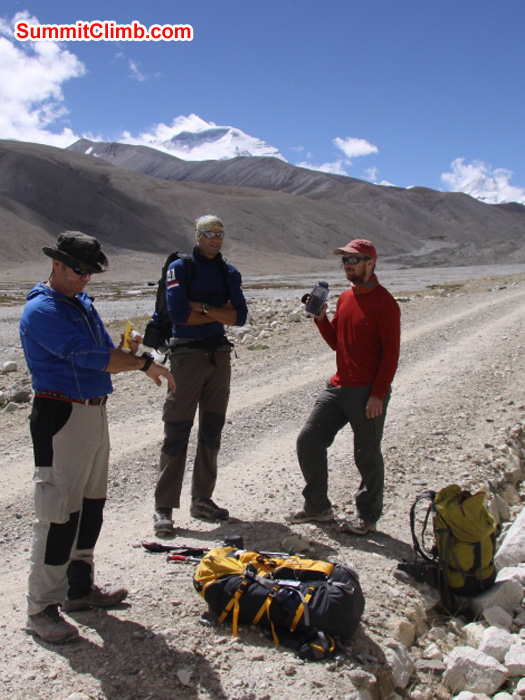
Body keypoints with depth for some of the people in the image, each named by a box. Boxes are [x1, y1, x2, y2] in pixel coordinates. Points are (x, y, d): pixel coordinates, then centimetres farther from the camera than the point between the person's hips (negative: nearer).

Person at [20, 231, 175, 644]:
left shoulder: (83, 304, 16)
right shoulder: (42, 310, -13)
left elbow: (103, 354, 16)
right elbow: (88, 356, -23)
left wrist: (125, 351, -6)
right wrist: (143, 362, -18)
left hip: (95, 413, 9)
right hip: (62, 417, -9)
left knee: (91, 508, 16)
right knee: (59, 514, -4)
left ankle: (80, 589, 31)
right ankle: (42, 609, 9)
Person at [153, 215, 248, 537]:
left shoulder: (229, 273, 12)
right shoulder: (181, 268, -2)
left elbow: (240, 316, 0)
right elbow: (178, 314, -15)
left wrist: (202, 308, -11)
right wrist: (219, 313, -6)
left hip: (219, 354, 5)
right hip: (187, 353, -5)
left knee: (212, 431, 10)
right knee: (177, 432, -4)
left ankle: (202, 500, 22)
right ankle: (164, 508, 3)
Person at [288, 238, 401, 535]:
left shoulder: (385, 302, -10)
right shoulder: (345, 298, 14)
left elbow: (391, 352, -13)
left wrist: (378, 394, -19)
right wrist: (321, 318, 2)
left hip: (368, 391, -8)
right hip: (338, 387, 8)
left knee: (367, 455, 3)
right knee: (309, 441, 7)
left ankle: (368, 516, 22)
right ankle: (318, 506, 23)